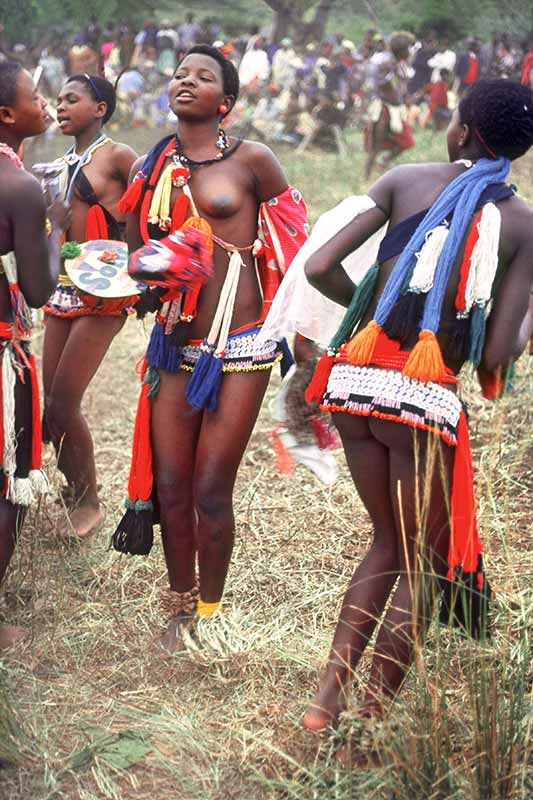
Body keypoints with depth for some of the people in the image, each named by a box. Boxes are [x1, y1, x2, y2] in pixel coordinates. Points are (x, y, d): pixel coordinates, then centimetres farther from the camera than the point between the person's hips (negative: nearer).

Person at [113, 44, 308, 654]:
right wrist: (145, 269, -7)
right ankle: (179, 608, 29)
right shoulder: (151, 168, 8)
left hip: (240, 349, -4)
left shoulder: (251, 161, -3)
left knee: (210, 493, 0)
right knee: (171, 488, 7)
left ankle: (209, 612, 22)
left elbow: (292, 230, 8)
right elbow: (135, 252, 15)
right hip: (176, 345, 4)